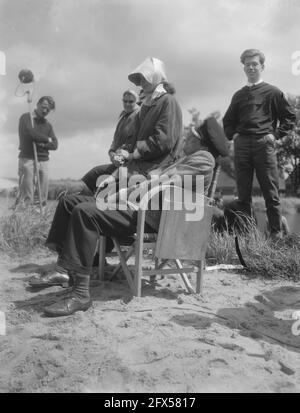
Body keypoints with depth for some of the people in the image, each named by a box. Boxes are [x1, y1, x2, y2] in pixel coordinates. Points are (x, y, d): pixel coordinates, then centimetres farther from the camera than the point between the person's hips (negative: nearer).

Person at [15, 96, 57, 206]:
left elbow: (54, 145, 9)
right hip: (27, 159, -5)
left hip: (43, 160, 5)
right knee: (26, 197, -11)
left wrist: (43, 144, -11)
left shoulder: (48, 125, 20)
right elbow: (31, 133, -15)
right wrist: (47, 139, 0)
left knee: (43, 197, -1)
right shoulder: (26, 117, 5)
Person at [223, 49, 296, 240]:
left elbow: (290, 117, 9)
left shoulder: (273, 92, 8)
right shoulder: (239, 95, 18)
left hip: (264, 144, -3)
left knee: (271, 192, -2)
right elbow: (228, 120, 26)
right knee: (243, 193, 5)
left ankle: (276, 232, 6)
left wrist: (276, 134, -2)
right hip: (242, 146, 4)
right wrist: (233, 135, 9)